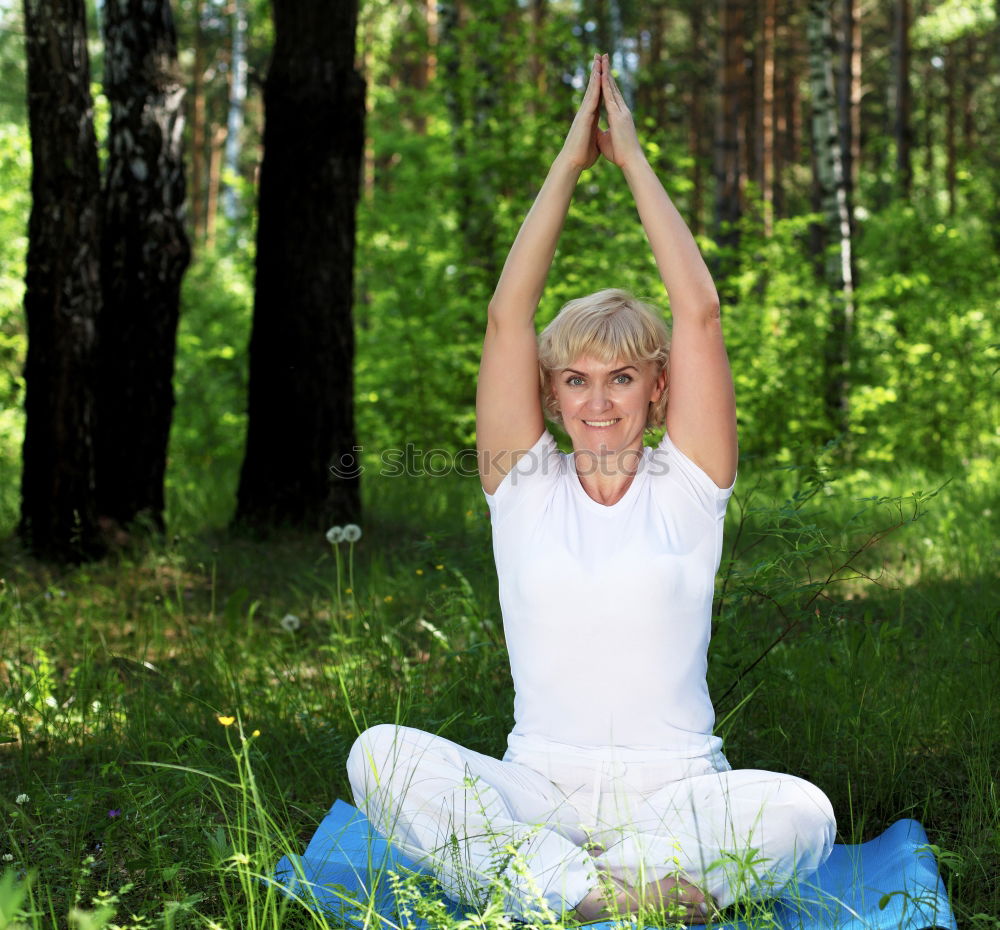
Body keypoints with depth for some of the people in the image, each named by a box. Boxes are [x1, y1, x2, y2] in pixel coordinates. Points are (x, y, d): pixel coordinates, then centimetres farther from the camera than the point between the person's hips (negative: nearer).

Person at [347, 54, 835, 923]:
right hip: (536, 791, 1)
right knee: (380, 753, -26)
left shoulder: (685, 486, 6)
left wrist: (632, 157, 3)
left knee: (802, 812, -32)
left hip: (673, 795, 0)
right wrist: (569, 162, 2)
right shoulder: (525, 485, 7)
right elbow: (507, 317, 0)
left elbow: (700, 312, -2)